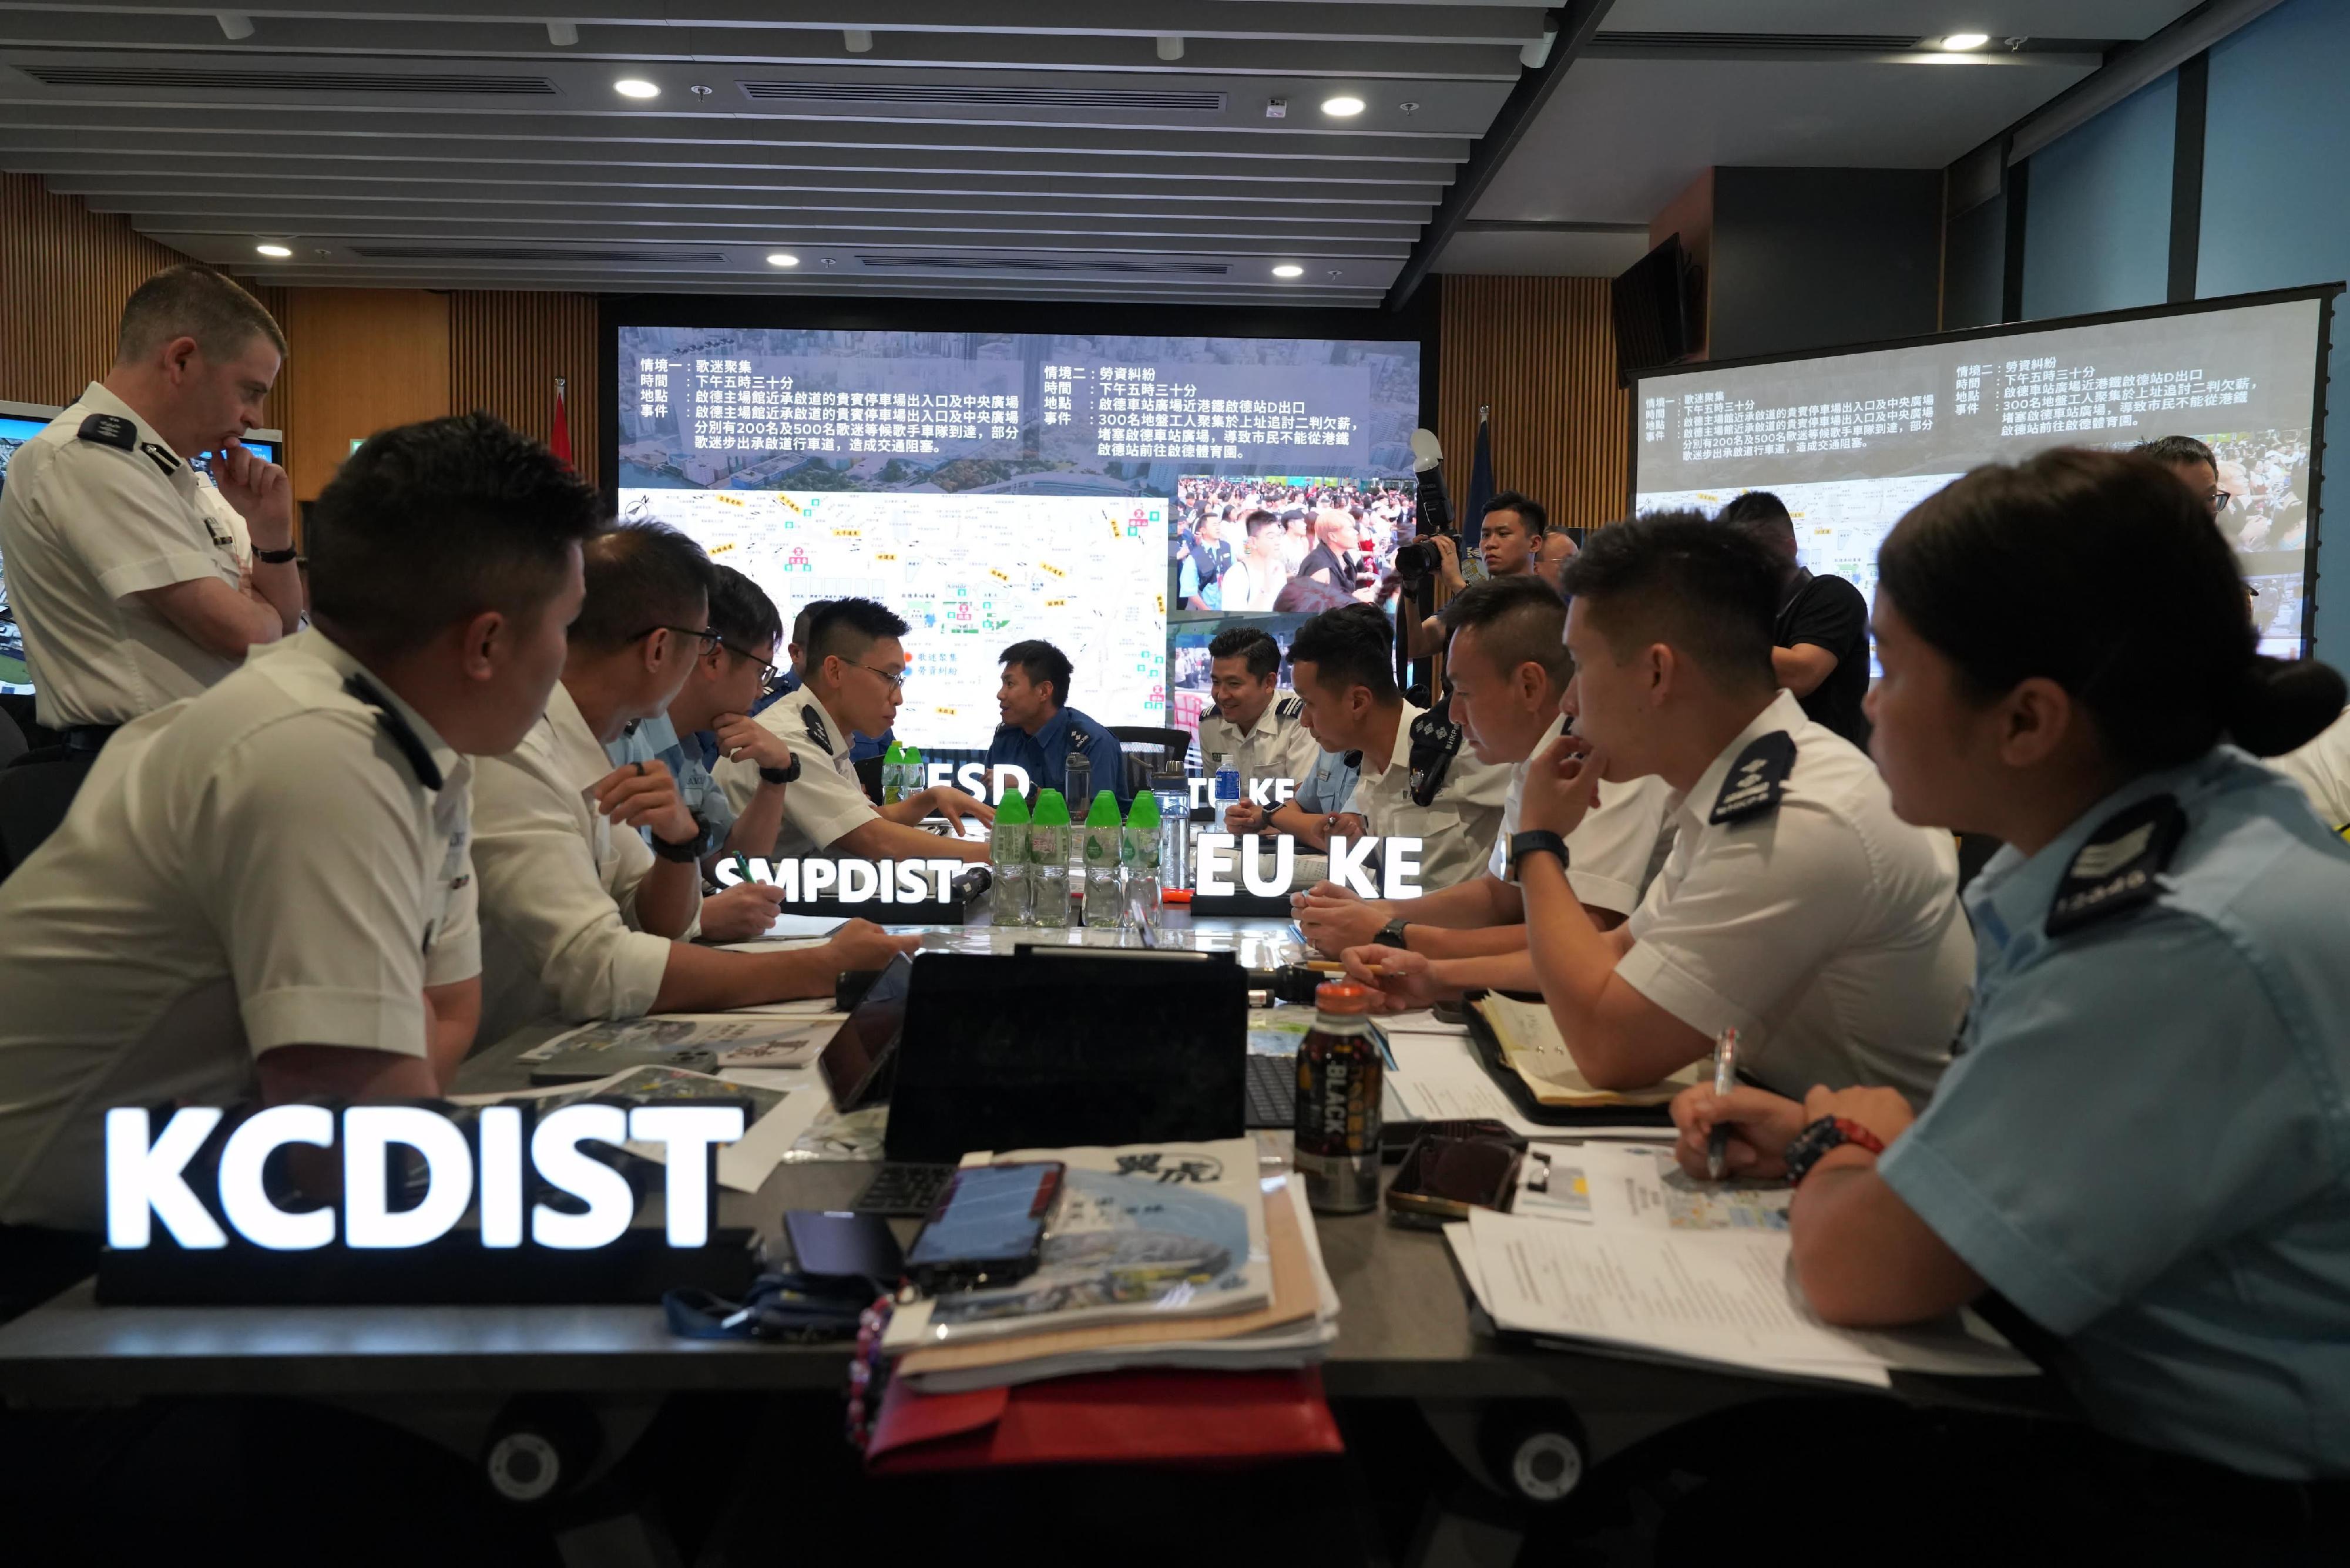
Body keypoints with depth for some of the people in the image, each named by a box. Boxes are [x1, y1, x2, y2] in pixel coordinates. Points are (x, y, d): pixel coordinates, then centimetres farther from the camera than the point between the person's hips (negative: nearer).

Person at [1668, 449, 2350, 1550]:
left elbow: (1855, 1266, -26)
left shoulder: (2198, 951, -30)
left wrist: (1830, 1152, -5)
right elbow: (2017, 1144, 13)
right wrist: (1818, 1133, -1)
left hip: (2222, 1501, -7)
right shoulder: (2121, 843, -2)